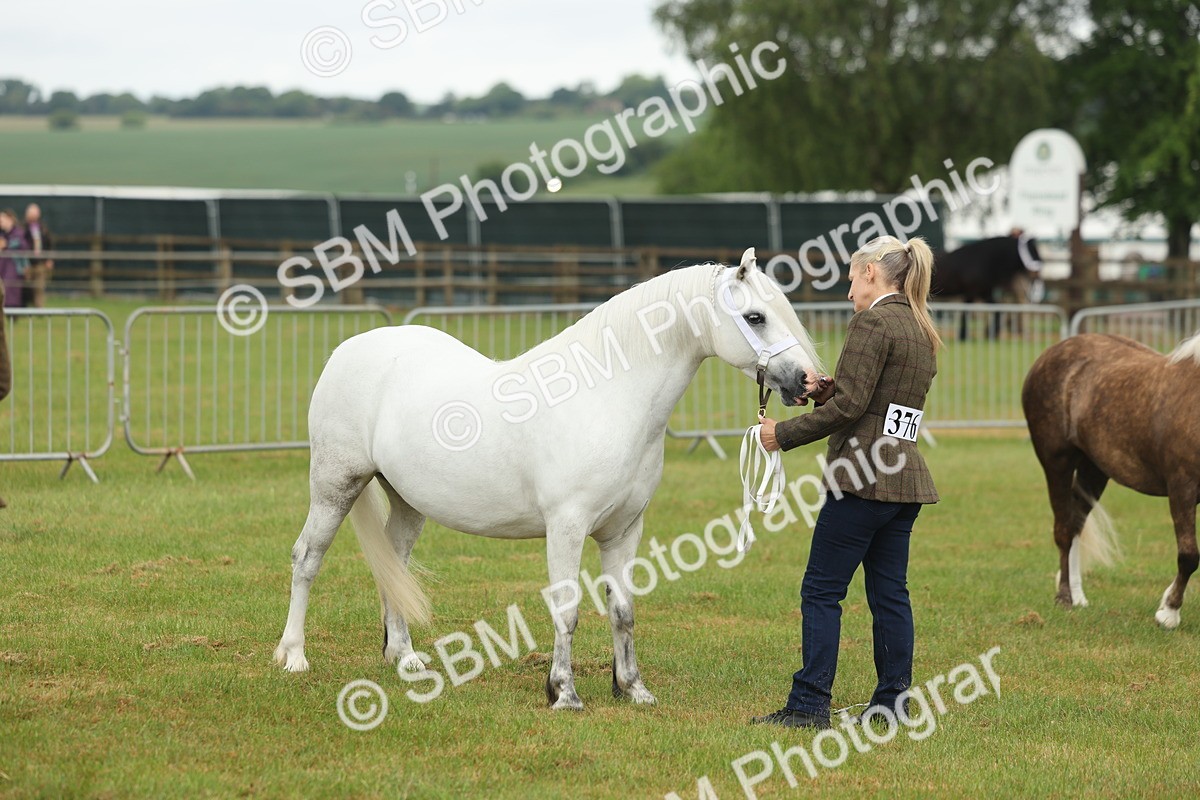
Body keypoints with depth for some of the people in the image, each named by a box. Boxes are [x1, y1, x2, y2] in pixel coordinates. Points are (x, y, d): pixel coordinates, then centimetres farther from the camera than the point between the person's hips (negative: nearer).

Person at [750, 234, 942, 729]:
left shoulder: (873, 322, -11)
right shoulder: (921, 331, 17)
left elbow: (850, 406, -18)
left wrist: (784, 434, -10)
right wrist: (824, 389, 12)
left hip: (864, 476, -9)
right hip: (906, 476, 9)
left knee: (821, 591, -4)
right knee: (889, 592, 11)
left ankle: (810, 704, -6)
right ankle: (893, 702, 11)